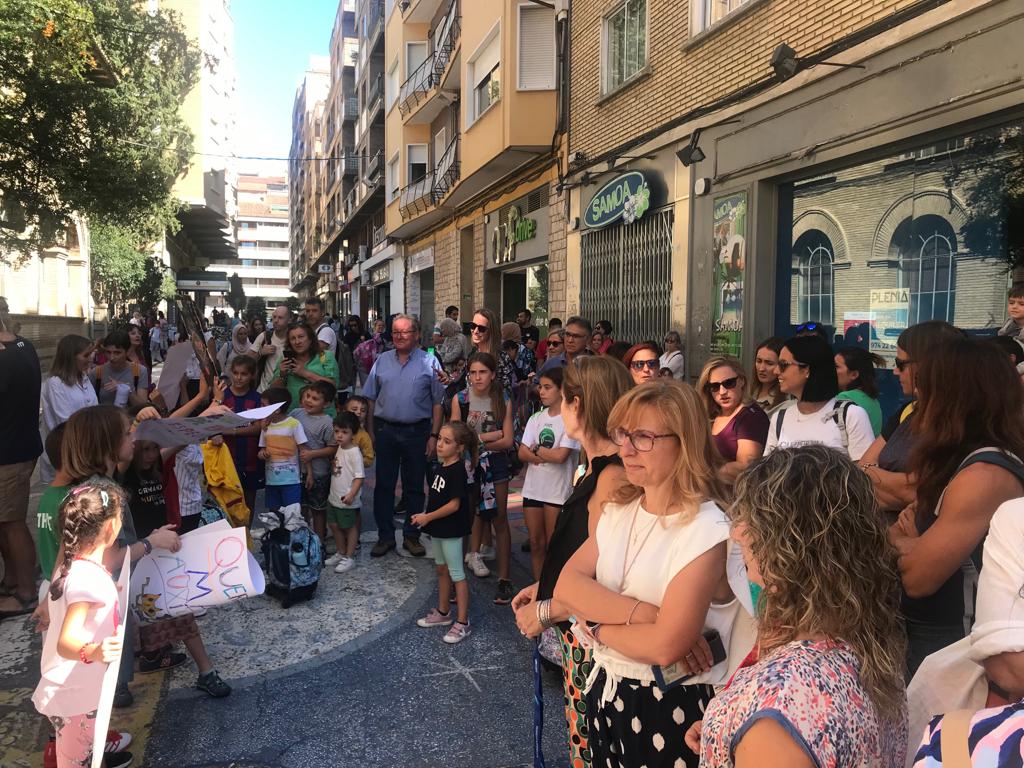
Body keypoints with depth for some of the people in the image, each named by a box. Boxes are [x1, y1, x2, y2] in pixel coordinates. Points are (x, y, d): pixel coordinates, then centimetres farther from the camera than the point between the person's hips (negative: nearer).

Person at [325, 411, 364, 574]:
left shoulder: (354, 453, -19)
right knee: (334, 525, 17)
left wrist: (351, 494, -29)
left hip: (347, 500, -8)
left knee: (350, 527, 6)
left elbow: (359, 476, -22)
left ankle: (349, 558, 17)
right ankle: (341, 553, 34)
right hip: (334, 497, 8)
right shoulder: (339, 449, 6)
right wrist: (333, 465, 4)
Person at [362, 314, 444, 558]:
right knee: (384, 485, 7)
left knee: (414, 487, 8)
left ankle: (412, 536, 21)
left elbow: (438, 402, -3)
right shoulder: (382, 360, 7)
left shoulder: (429, 362, -1)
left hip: (417, 432, -2)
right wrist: (371, 432, 4)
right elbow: (370, 398, 9)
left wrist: (434, 435, -8)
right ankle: (385, 536, 18)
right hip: (385, 430, 2)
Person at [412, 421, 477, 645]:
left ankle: (462, 623, 8)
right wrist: (426, 516, 3)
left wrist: (428, 517, -17)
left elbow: (454, 504, -22)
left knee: (456, 574, -1)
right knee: (442, 569, 20)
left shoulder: (458, 471, -21)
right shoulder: (439, 468, 6)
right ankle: (443, 612, 35)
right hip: (438, 528, 9)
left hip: (452, 529, -9)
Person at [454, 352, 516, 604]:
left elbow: (507, 441, -9)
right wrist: (490, 436, -14)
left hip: (495, 464, 0)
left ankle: (504, 579, 14)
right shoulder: (460, 399, -4)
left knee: (499, 520, 5)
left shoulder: (503, 401, -4)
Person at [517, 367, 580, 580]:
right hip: (533, 488, 5)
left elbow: (560, 456, -19)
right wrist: (549, 455, -12)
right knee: (535, 543, 12)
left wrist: (536, 450, -5)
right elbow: (522, 454, 0)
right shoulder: (536, 418, 8)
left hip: (558, 491, -5)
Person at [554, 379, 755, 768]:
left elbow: (665, 647, -27)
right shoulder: (616, 509, 1)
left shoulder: (708, 531, -22)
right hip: (607, 693, 6)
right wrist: (641, 612, -23)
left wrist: (595, 623, -13)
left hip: (672, 709, -6)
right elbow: (567, 585, -10)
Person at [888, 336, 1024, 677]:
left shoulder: (986, 476, -24)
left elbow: (917, 578, -25)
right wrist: (916, 538, -11)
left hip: (953, 646, -8)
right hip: (928, 633, 8)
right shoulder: (967, 460, 6)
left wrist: (898, 540, -5)